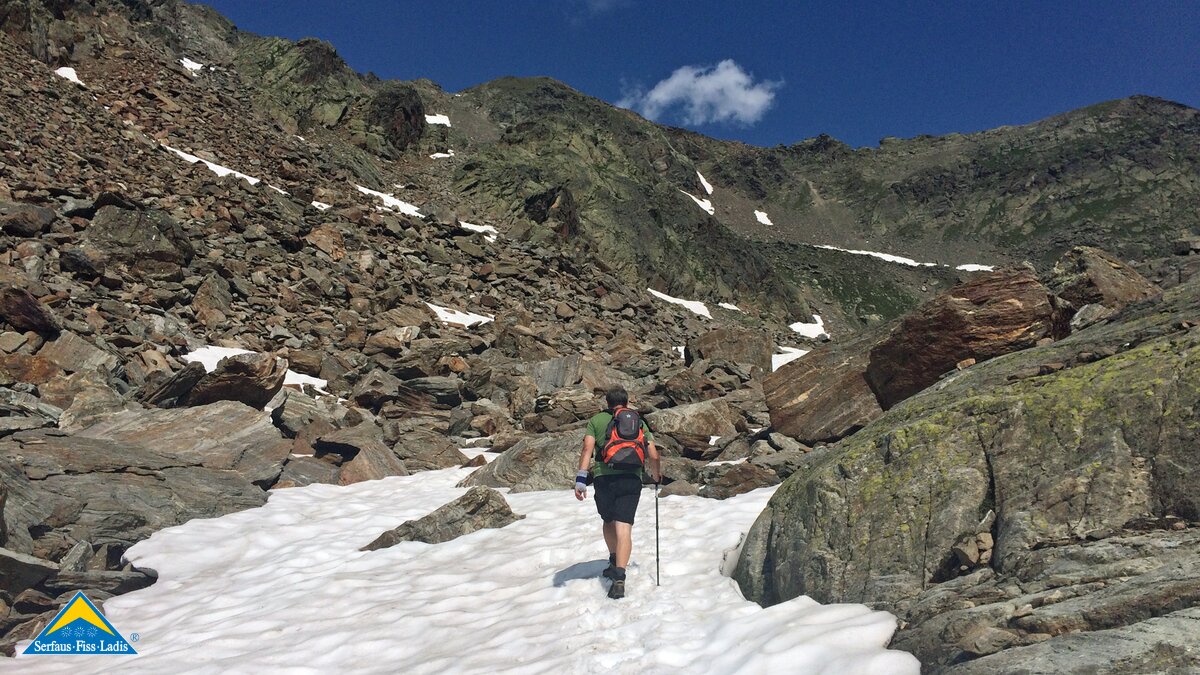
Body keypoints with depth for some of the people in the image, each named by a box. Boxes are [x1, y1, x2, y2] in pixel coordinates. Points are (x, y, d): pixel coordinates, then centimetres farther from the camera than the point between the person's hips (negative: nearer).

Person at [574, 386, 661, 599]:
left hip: (604, 478, 0)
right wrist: (657, 476, 30)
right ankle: (619, 577, -19)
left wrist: (580, 479, -8)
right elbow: (653, 456, 11)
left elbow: (587, 449, -3)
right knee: (623, 529, -6)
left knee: (609, 521, 24)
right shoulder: (639, 422, 17)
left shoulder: (597, 420, 13)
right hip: (631, 479, 0)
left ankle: (614, 562, 35)